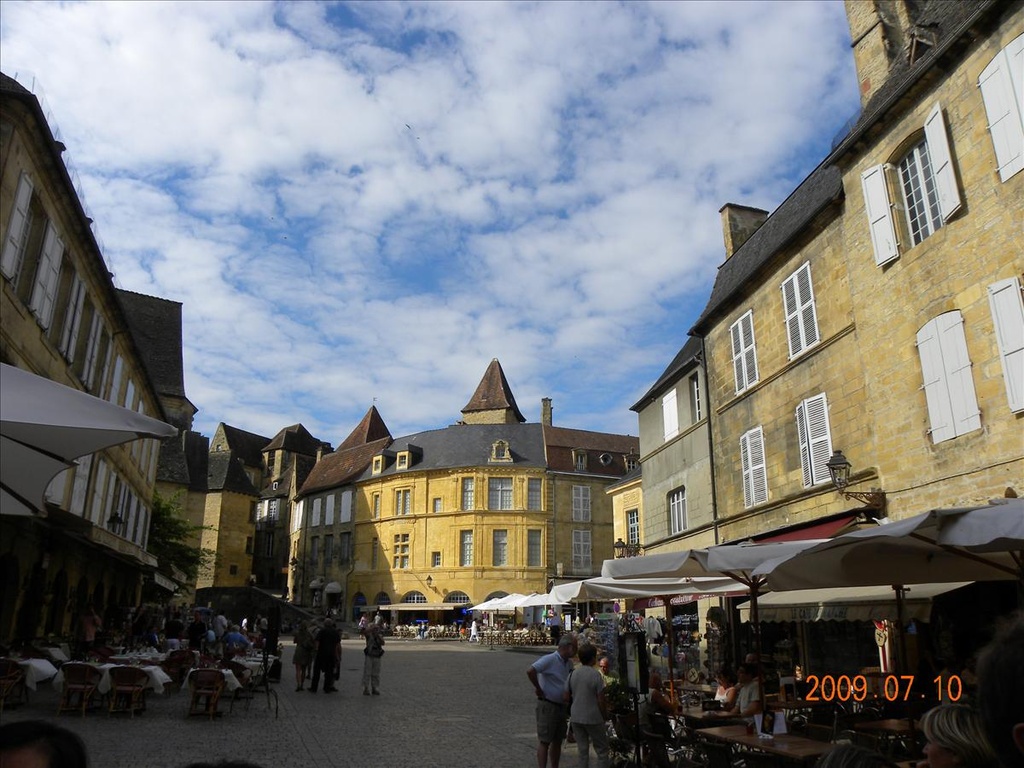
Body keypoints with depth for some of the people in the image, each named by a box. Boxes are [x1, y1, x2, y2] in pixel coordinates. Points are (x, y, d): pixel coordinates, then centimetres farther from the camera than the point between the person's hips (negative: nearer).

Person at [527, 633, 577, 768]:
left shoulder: (569, 663, 8)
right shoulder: (550, 659, -19)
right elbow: (530, 671, -31)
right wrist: (538, 689, -21)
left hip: (561, 706, 8)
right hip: (547, 705, -8)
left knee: (557, 741, 15)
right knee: (544, 741, -2)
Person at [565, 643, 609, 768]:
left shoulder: (572, 674, 3)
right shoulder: (595, 675, -13)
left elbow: (566, 697, 6)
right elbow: (601, 700, -11)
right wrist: (603, 717, 2)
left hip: (575, 718, 5)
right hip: (593, 718, -5)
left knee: (583, 751, 11)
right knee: (602, 750, 7)